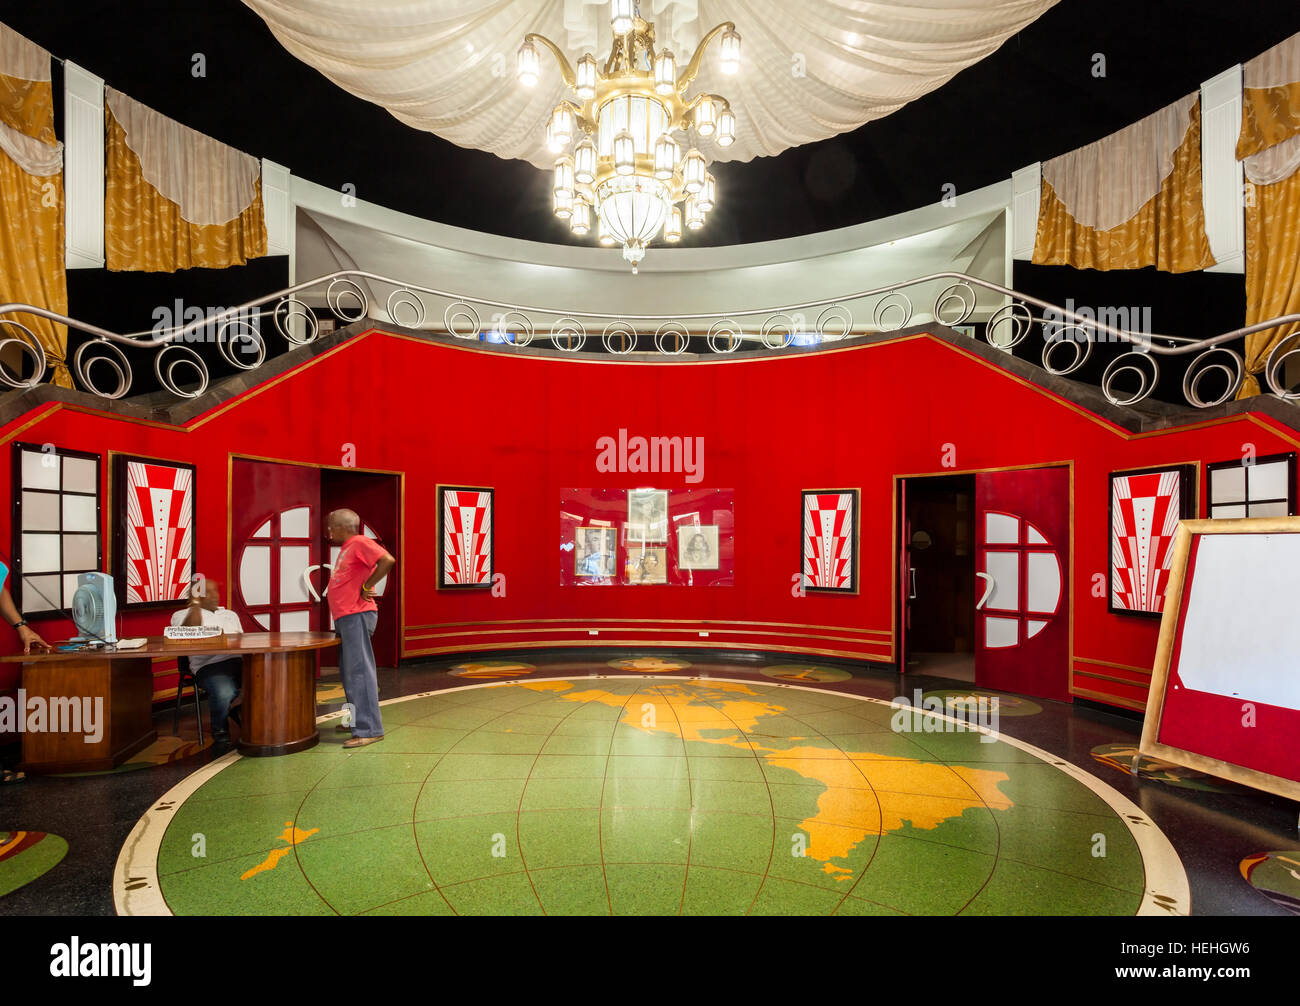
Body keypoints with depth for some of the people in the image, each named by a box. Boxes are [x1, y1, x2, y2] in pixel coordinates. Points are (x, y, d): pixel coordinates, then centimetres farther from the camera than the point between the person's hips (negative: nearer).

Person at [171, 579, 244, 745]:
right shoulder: (182, 615, 17)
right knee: (224, 692, -37)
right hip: (209, 665, -4)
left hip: (239, 660, 4)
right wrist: (195, 602, 1)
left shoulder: (230, 614, 32)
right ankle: (220, 733, -8)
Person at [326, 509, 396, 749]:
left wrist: (367, 586, -17)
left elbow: (387, 560, -25)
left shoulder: (360, 543, -10)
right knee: (348, 672, 17)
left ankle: (369, 729, -10)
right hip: (345, 617, 11)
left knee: (359, 670, -12)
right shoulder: (347, 549, 20)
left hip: (357, 616, -11)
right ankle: (356, 720, 28)